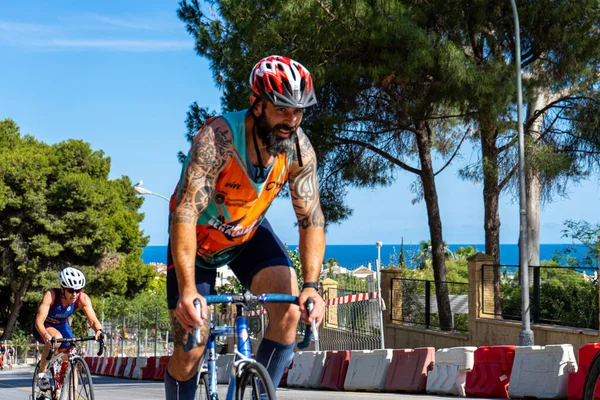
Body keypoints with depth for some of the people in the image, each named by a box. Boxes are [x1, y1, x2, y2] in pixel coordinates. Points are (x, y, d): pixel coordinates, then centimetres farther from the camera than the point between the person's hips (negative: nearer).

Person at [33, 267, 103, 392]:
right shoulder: (51, 295, -35)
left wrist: (99, 330, -53)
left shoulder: (83, 299, -25)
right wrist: (46, 336, -61)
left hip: (62, 326, 5)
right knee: (57, 338, -36)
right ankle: (42, 373, -16)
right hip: (44, 328, -4)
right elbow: (39, 321, -41)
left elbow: (93, 320, -30)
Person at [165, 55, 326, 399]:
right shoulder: (218, 138, -35)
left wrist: (311, 285, -36)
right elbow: (185, 214, -42)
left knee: (291, 307, -22)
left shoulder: (299, 148, -22)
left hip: (250, 235, 3)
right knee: (189, 351, -4)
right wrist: (186, 290, -52)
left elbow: (311, 219, -21)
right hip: (198, 239, -3)